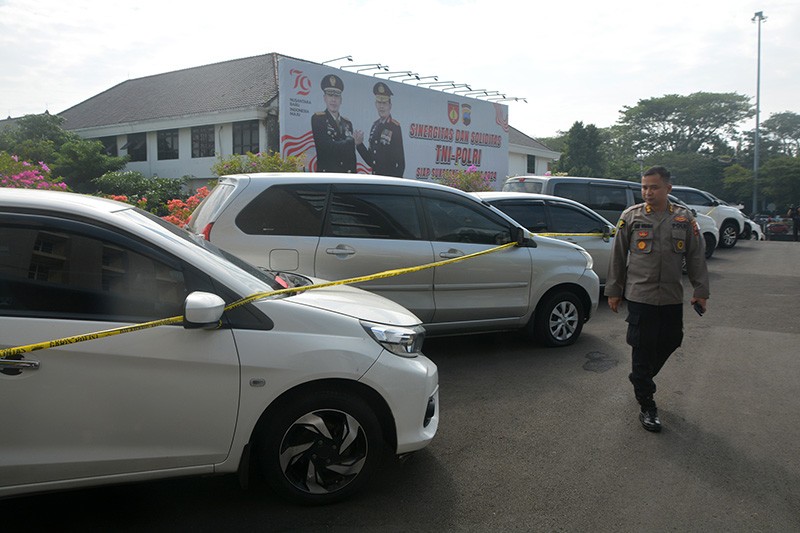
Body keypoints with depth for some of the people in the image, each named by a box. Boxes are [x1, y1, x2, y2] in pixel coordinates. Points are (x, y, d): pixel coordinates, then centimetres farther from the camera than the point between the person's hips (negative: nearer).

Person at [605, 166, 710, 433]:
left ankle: (640, 379, 38)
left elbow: (696, 256, 8)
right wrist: (614, 291, 3)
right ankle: (646, 406, 10)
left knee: (669, 343, 12)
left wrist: (701, 291, 5)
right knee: (643, 348, -1)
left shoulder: (684, 218, 4)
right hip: (639, 295, -3)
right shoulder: (631, 216, -1)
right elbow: (617, 256, 2)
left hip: (672, 297, 3)